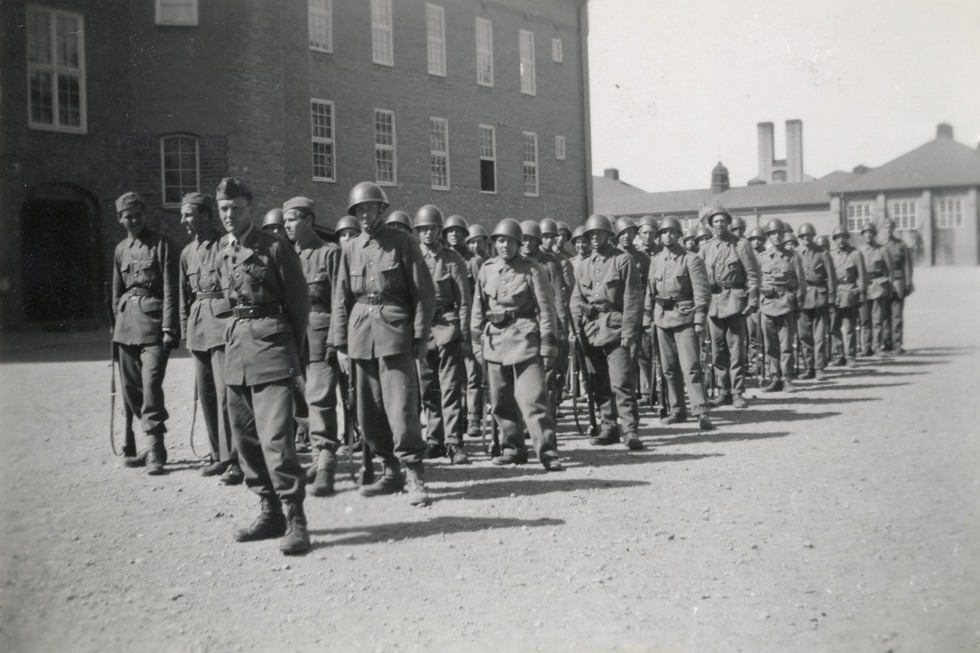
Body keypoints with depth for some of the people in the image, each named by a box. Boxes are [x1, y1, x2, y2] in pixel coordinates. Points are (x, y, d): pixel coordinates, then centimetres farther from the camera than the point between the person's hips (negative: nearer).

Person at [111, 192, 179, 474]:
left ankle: (155, 449, -8)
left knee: (150, 385, -14)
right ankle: (152, 445, 20)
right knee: (131, 387, 8)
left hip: (154, 322, -6)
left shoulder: (162, 244, -3)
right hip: (127, 321, 6)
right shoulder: (120, 249, 14)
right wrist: (118, 321, 16)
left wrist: (169, 328, -14)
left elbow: (170, 289, -8)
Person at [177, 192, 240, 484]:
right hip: (198, 326, 7)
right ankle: (219, 455, 20)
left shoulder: (226, 245, -5)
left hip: (224, 322, -7)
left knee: (226, 394, -10)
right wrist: (186, 333, 18)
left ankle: (233, 460, -5)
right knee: (206, 394, 9)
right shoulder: (187, 252, 15)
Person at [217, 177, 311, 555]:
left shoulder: (275, 247, -4)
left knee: (276, 437, -14)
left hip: (270, 344, -7)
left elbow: (299, 301, 0)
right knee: (245, 438, 10)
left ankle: (295, 519, -7)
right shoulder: (223, 252, 14)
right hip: (236, 348, 7)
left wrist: (293, 350, 4)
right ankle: (270, 513, 21)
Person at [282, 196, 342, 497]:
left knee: (320, 398, -11)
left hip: (320, 331, -6)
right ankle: (320, 457, 21)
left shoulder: (329, 252, -2)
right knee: (312, 398, 12)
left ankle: (326, 464, -10)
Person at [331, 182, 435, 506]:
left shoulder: (403, 242, 0)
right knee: (369, 412, 8)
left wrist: (421, 336, -6)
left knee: (401, 408, -11)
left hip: (395, 332, -5)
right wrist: (340, 344, 7)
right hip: (360, 333, 5)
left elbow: (423, 291, -1)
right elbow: (341, 298, 12)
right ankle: (391, 472, 21)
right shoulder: (351, 249, 11)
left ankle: (415, 477, -2)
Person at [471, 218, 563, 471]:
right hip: (494, 342, 5)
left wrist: (548, 344, -8)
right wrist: (477, 342, 11)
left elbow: (546, 309, -3)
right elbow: (478, 308, 15)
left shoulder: (531, 270, -2)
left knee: (533, 398, -11)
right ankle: (512, 448, 23)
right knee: (501, 401, 10)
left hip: (525, 339, -5)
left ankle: (547, 452, -8)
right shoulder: (486, 270, 10)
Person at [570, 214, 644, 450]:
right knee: (600, 385, 9)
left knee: (621, 383, -11)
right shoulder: (584, 265, 16)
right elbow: (576, 299, 15)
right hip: (591, 331, 5)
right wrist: (576, 327, 1)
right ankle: (609, 427, 19)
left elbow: (632, 299, -5)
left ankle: (629, 429, -8)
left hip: (616, 330, -5)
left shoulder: (623, 261, 0)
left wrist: (628, 333, -12)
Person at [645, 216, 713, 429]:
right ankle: (677, 410, 18)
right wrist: (647, 318, 12)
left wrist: (699, 320, -13)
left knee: (690, 366, -11)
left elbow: (701, 292, -7)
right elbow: (650, 291, 16)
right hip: (662, 318, 5)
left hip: (685, 317, -5)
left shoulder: (691, 260, -2)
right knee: (669, 368, 9)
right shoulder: (656, 261, 12)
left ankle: (701, 412, -11)